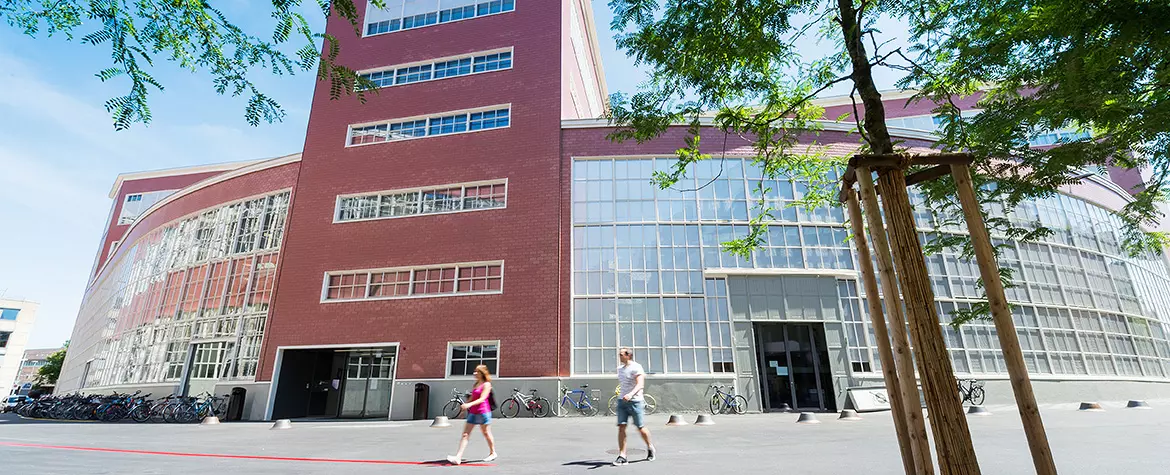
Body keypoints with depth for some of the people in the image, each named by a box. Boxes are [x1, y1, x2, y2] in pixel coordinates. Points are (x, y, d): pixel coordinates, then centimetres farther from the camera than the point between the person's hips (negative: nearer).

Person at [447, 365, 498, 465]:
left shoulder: (486, 384, -10)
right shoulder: (476, 384, 13)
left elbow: (482, 399, -21)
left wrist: (469, 404, -32)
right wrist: (465, 406, 14)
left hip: (483, 412, -7)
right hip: (473, 412, 7)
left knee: (486, 433, 9)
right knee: (465, 434, -2)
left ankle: (492, 453, 28)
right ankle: (458, 457, -5)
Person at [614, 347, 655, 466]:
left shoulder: (636, 367, -11)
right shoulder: (620, 369, 13)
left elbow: (640, 384, -23)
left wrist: (631, 394, -37)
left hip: (635, 401, -6)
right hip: (622, 401, 6)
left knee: (641, 428, 5)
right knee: (621, 427, -6)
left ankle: (649, 447, 32)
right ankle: (622, 456, -2)